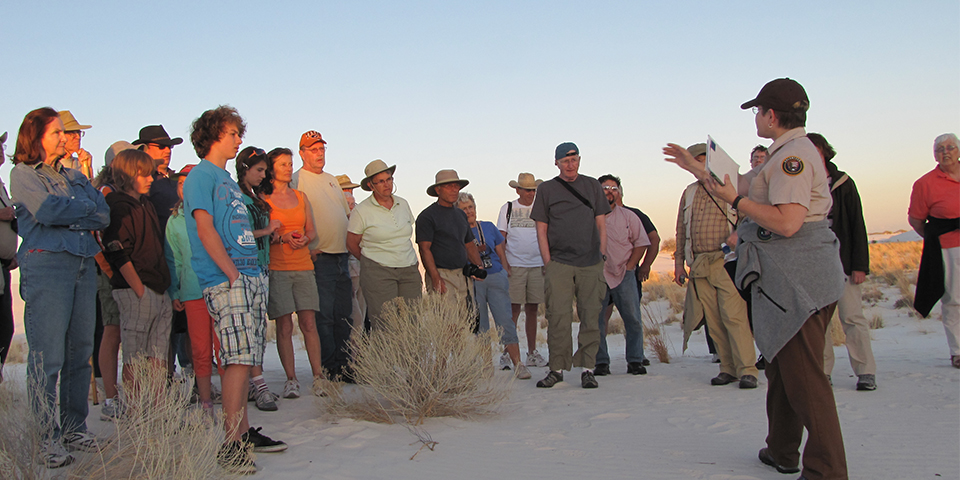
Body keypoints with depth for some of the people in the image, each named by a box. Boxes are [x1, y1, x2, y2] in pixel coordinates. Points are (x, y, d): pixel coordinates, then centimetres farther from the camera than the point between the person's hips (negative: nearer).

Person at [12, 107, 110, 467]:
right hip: (46, 265, -6)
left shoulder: (75, 176, 22)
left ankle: (74, 428, 14)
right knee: (47, 356, -7)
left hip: (84, 264, 6)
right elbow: (47, 210, -12)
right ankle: (46, 436, -2)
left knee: (80, 352, 6)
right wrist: (86, 208, 2)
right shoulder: (23, 174, 6)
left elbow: (104, 216, 9)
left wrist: (67, 216, -5)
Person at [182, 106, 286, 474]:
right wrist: (232, 273, -16)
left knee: (243, 360, 9)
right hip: (226, 281, -9)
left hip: (251, 277, 9)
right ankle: (231, 445, -11)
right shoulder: (201, 176, -3)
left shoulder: (228, 179, 24)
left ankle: (243, 430, 16)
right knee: (239, 359, -14)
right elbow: (205, 229, -12)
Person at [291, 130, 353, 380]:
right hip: (319, 257, -7)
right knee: (324, 316, -7)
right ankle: (330, 369, -1)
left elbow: (347, 213, 26)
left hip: (342, 256, 7)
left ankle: (344, 365, 17)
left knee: (343, 316, 10)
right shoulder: (297, 180, -4)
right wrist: (307, 249, -17)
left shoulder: (332, 179, 20)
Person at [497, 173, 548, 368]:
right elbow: (500, 239, 3)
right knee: (513, 309, -6)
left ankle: (532, 353, 14)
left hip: (537, 266, 3)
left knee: (532, 310, 7)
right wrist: (504, 264, -6)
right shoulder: (508, 208, 5)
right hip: (514, 265, -2)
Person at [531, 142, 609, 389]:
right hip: (559, 264, -1)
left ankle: (587, 369, 5)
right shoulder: (546, 189, 9)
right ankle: (557, 369, 2)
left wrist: (602, 255, 4)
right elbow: (541, 229, 6)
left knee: (590, 317, 0)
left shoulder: (592, 185, 13)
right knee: (558, 317, -7)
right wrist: (548, 263, -2)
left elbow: (601, 223, 14)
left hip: (591, 263, 1)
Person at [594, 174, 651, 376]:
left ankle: (635, 361, 9)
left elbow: (641, 243, 10)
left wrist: (629, 266, 0)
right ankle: (601, 362, 7)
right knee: (596, 320, -1)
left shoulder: (628, 216, 8)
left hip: (624, 275, 1)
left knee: (633, 319, -1)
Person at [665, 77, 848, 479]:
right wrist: (695, 167, 34)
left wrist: (735, 199, -17)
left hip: (798, 277, -11)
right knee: (782, 367, 19)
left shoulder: (793, 155, -14)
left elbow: (787, 222, -25)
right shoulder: (786, 155, 20)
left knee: (804, 376, -8)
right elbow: (738, 187, 29)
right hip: (786, 280, 11)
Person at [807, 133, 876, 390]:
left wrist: (860, 265, -8)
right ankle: (822, 371, 8)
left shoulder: (843, 184, 3)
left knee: (851, 317, -5)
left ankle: (865, 372, 2)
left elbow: (857, 225, 0)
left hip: (842, 262, -3)